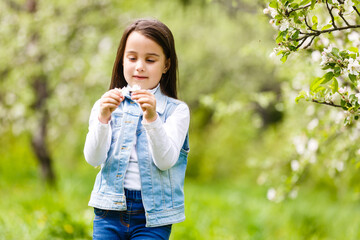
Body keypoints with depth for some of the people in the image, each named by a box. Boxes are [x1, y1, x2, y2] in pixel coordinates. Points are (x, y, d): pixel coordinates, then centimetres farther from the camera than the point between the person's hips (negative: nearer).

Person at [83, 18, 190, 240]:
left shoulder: (176, 110, -1)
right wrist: (103, 119, -21)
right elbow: (93, 158, -5)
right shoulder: (106, 105, 6)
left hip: (152, 215, -2)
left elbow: (166, 161, -13)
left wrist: (152, 118, -26)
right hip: (110, 208, 2)